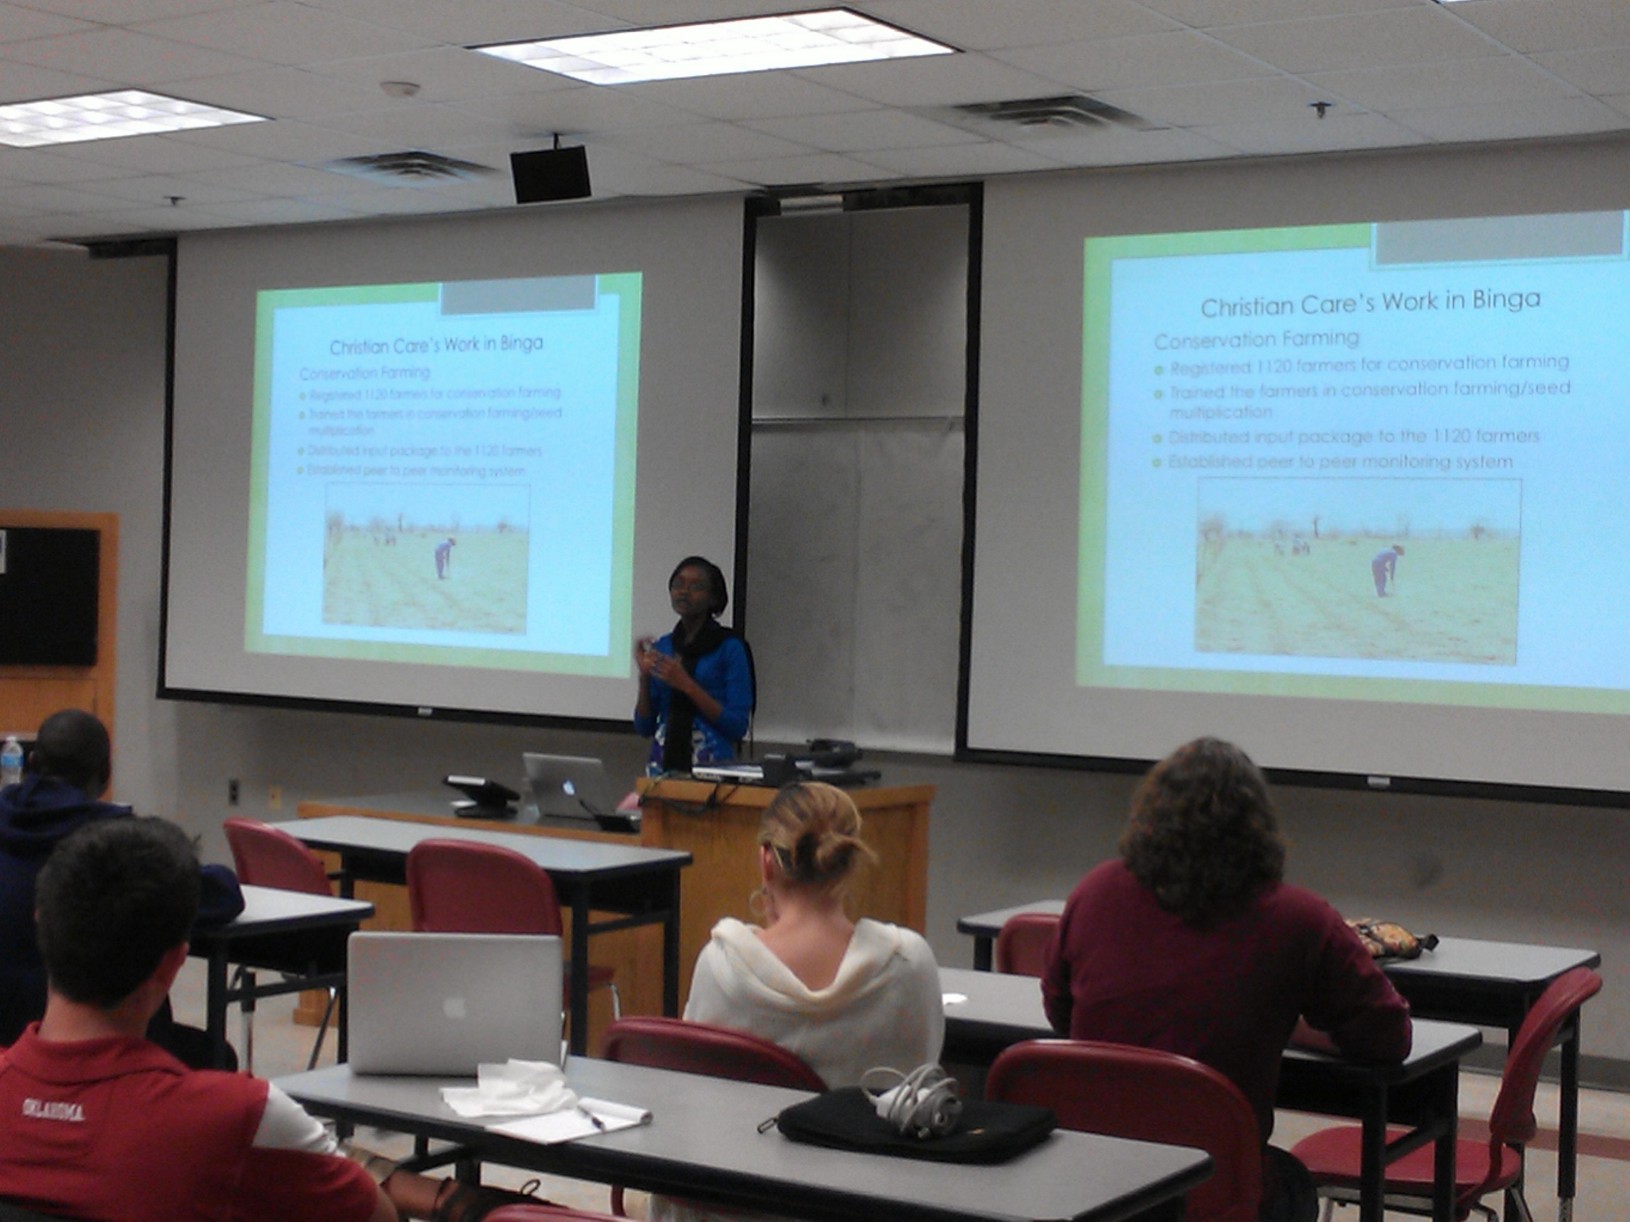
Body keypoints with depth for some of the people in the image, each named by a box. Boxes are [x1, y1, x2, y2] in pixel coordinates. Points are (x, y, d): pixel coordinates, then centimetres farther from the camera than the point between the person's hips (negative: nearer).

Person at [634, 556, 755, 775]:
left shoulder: (730, 648, -4)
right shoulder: (661, 647, 9)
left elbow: (738, 727, -11)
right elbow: (644, 727, 9)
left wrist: (687, 685, -17)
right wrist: (644, 677, -6)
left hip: (712, 765, -4)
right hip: (663, 764, 4)